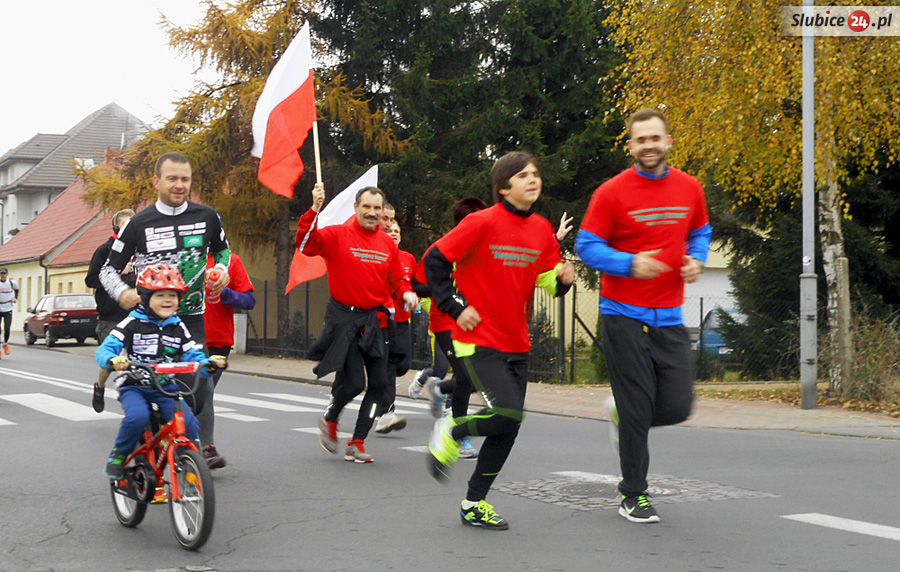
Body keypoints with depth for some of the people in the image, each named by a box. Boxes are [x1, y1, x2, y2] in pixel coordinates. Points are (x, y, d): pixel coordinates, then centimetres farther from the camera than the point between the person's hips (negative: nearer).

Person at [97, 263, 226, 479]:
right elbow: (104, 350, -10)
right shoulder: (133, 324, -3)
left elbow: (194, 357, 6)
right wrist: (113, 360, -34)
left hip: (166, 389, 3)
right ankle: (118, 455, -5)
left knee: (189, 423, -21)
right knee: (137, 416, -33)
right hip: (134, 387, -3)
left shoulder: (178, 328, 8)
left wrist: (210, 363, -17)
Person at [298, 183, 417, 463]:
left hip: (376, 321, 5)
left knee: (378, 383, 0)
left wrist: (406, 293, -4)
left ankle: (357, 442, 14)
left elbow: (398, 279, 17)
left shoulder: (388, 243, 10)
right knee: (352, 382, -10)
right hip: (344, 319, -5)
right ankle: (330, 419, 24)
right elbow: (306, 243, -20)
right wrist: (315, 210, -30)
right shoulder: (338, 235, -4)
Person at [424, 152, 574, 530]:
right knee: (507, 412, -20)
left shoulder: (542, 229, 6)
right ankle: (450, 432, 9)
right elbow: (434, 261, -9)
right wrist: (456, 308, -12)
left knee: (508, 428, 7)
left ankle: (474, 504, 21)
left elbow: (547, 279, 15)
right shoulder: (483, 223, -13)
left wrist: (562, 278, -8)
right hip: (479, 340, -7)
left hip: (516, 344, 7)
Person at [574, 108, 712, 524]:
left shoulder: (689, 189, 7)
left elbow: (700, 232, 23)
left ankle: (622, 415, 32)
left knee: (678, 407, -2)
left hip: (669, 318, 4)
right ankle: (633, 496, 14)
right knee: (637, 410, -3)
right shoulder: (612, 192, -6)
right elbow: (587, 246, -5)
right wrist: (630, 264, -20)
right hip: (624, 316, -4)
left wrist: (696, 260, 2)